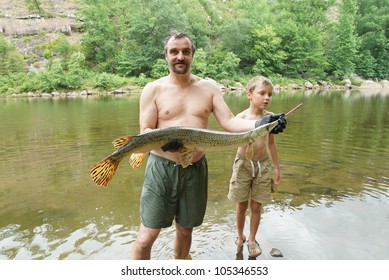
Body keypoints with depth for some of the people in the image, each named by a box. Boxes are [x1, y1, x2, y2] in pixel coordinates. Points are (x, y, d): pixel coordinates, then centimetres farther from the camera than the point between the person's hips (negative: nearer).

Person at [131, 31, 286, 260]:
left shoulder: (209, 87, 5)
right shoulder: (153, 89, -1)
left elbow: (229, 122, -3)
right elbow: (145, 132, -5)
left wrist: (260, 123, -21)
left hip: (196, 168, 3)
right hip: (162, 167, -2)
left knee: (185, 230, 18)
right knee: (146, 238, -2)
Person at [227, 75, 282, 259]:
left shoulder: (269, 116, -2)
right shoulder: (241, 117, -13)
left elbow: (271, 143, 9)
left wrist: (277, 168, 13)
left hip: (263, 165, 2)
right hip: (243, 164, -2)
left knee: (256, 206, 10)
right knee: (241, 205, 12)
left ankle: (252, 240, 31)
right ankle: (240, 237, 35)